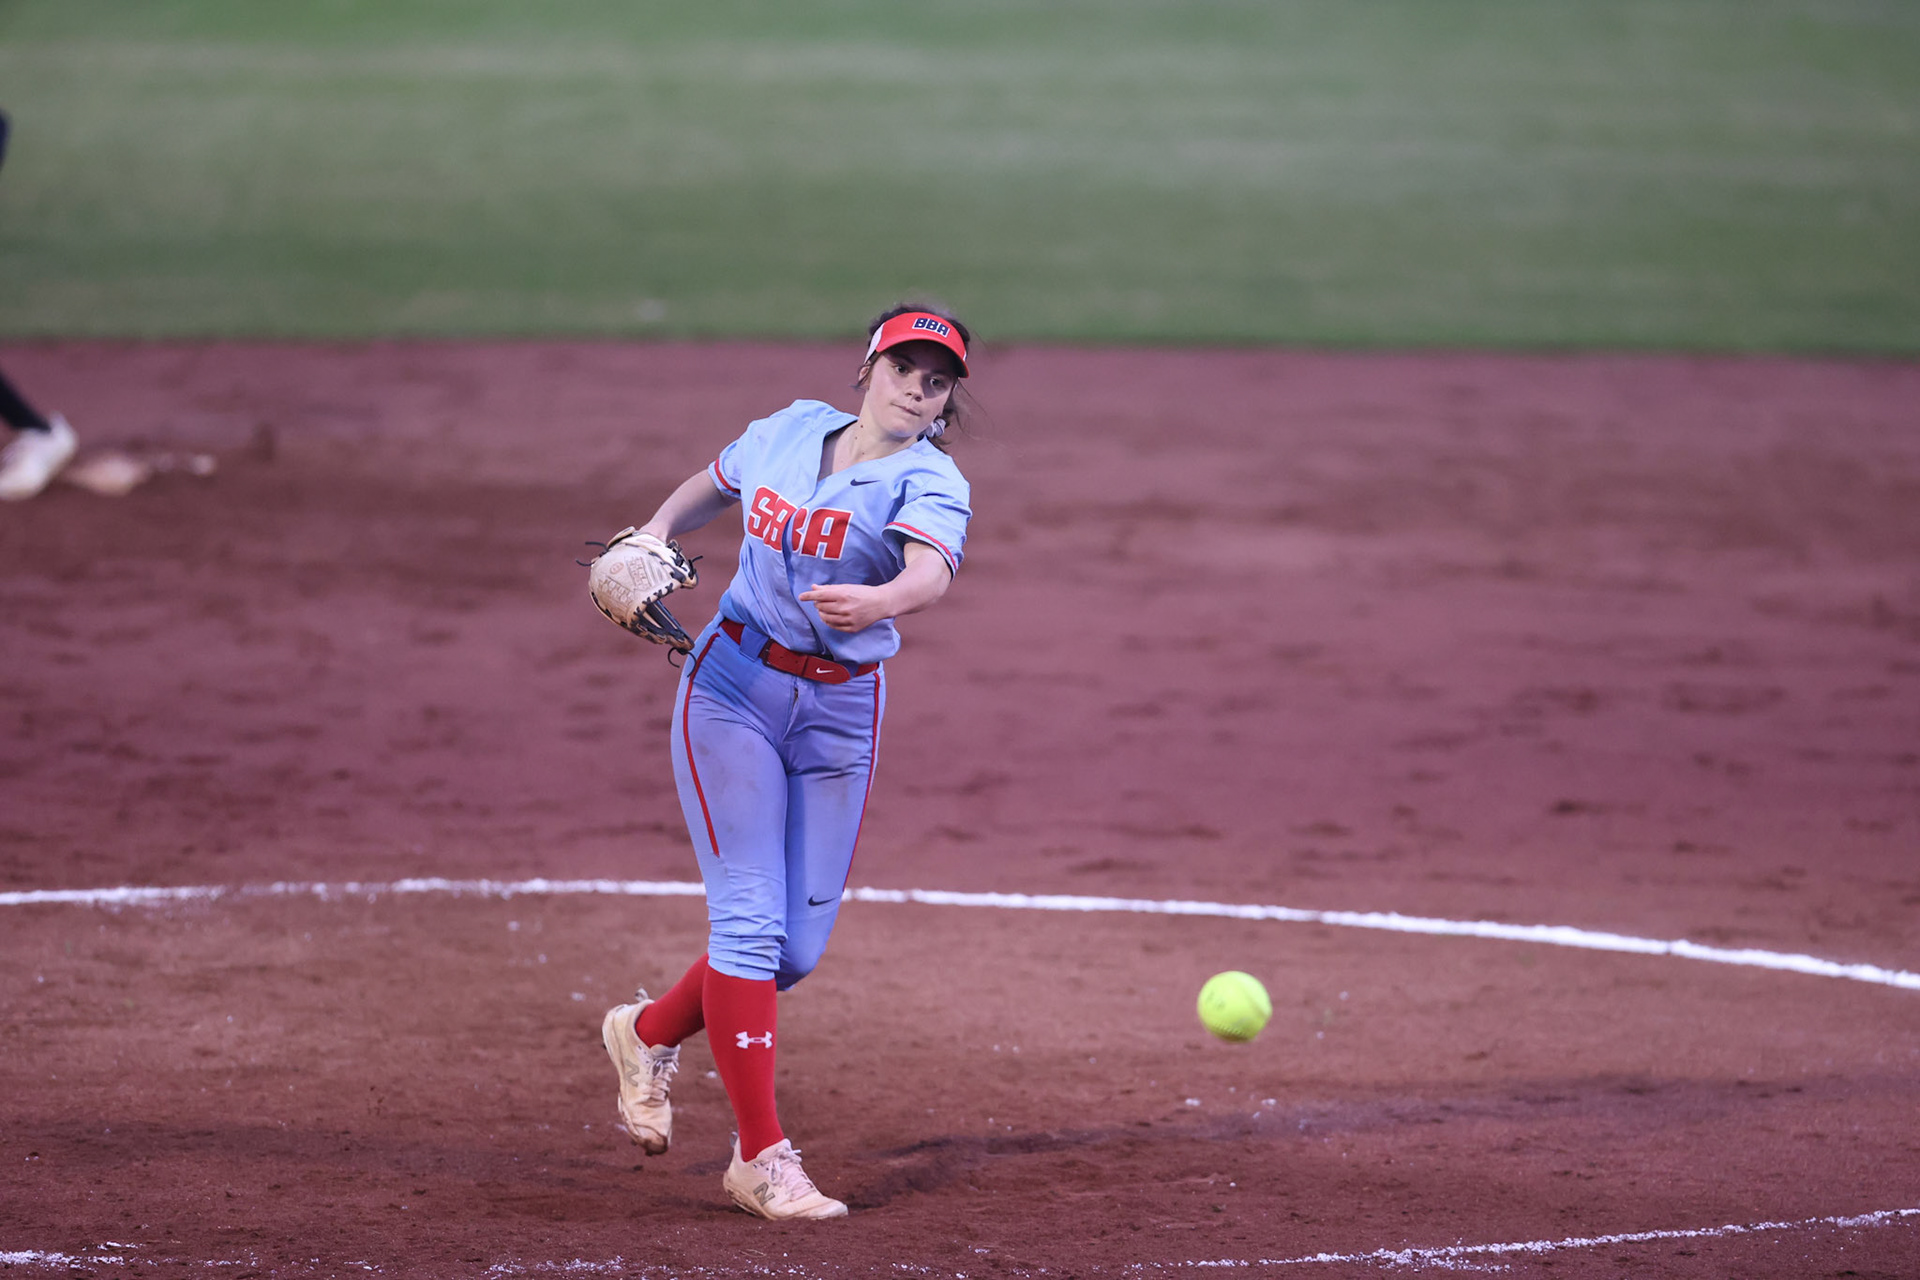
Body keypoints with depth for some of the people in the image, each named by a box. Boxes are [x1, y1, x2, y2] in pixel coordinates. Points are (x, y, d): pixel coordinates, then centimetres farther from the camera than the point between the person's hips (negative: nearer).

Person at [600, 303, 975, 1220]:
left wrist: (876, 602, -54)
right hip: (732, 687, 0)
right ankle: (761, 1158, -9)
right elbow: (712, 488, 23)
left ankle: (650, 1034, 31)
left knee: (798, 945, 2)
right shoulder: (788, 431, 2)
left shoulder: (929, 483, -9)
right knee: (748, 917, -12)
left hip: (840, 713, 0)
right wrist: (652, 535, 2)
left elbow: (930, 572, -31)